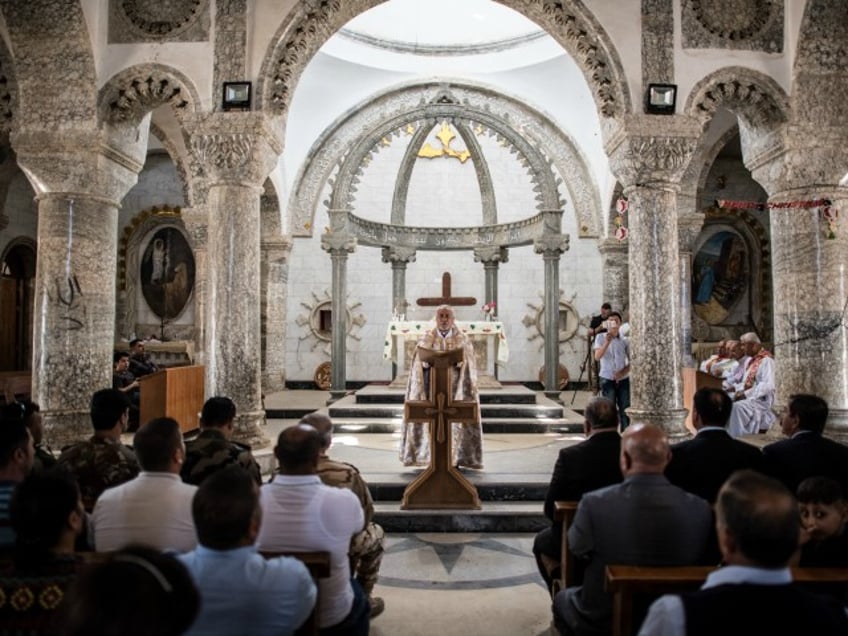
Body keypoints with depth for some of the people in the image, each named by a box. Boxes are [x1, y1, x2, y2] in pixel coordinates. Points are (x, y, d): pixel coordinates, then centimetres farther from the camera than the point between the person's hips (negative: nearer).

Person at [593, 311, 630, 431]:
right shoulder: (600, 337, 0)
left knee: (625, 410, 4)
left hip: (623, 380, 2)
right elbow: (597, 357, -12)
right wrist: (607, 342, -24)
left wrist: (623, 372, -10)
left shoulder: (624, 340, 5)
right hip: (607, 380, -2)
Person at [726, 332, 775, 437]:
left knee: (737, 406, -30)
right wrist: (736, 388, 1)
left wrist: (746, 394, -23)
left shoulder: (766, 360, -14)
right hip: (748, 396, 9)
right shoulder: (750, 360, 16)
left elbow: (767, 386, -23)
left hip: (762, 399, -9)